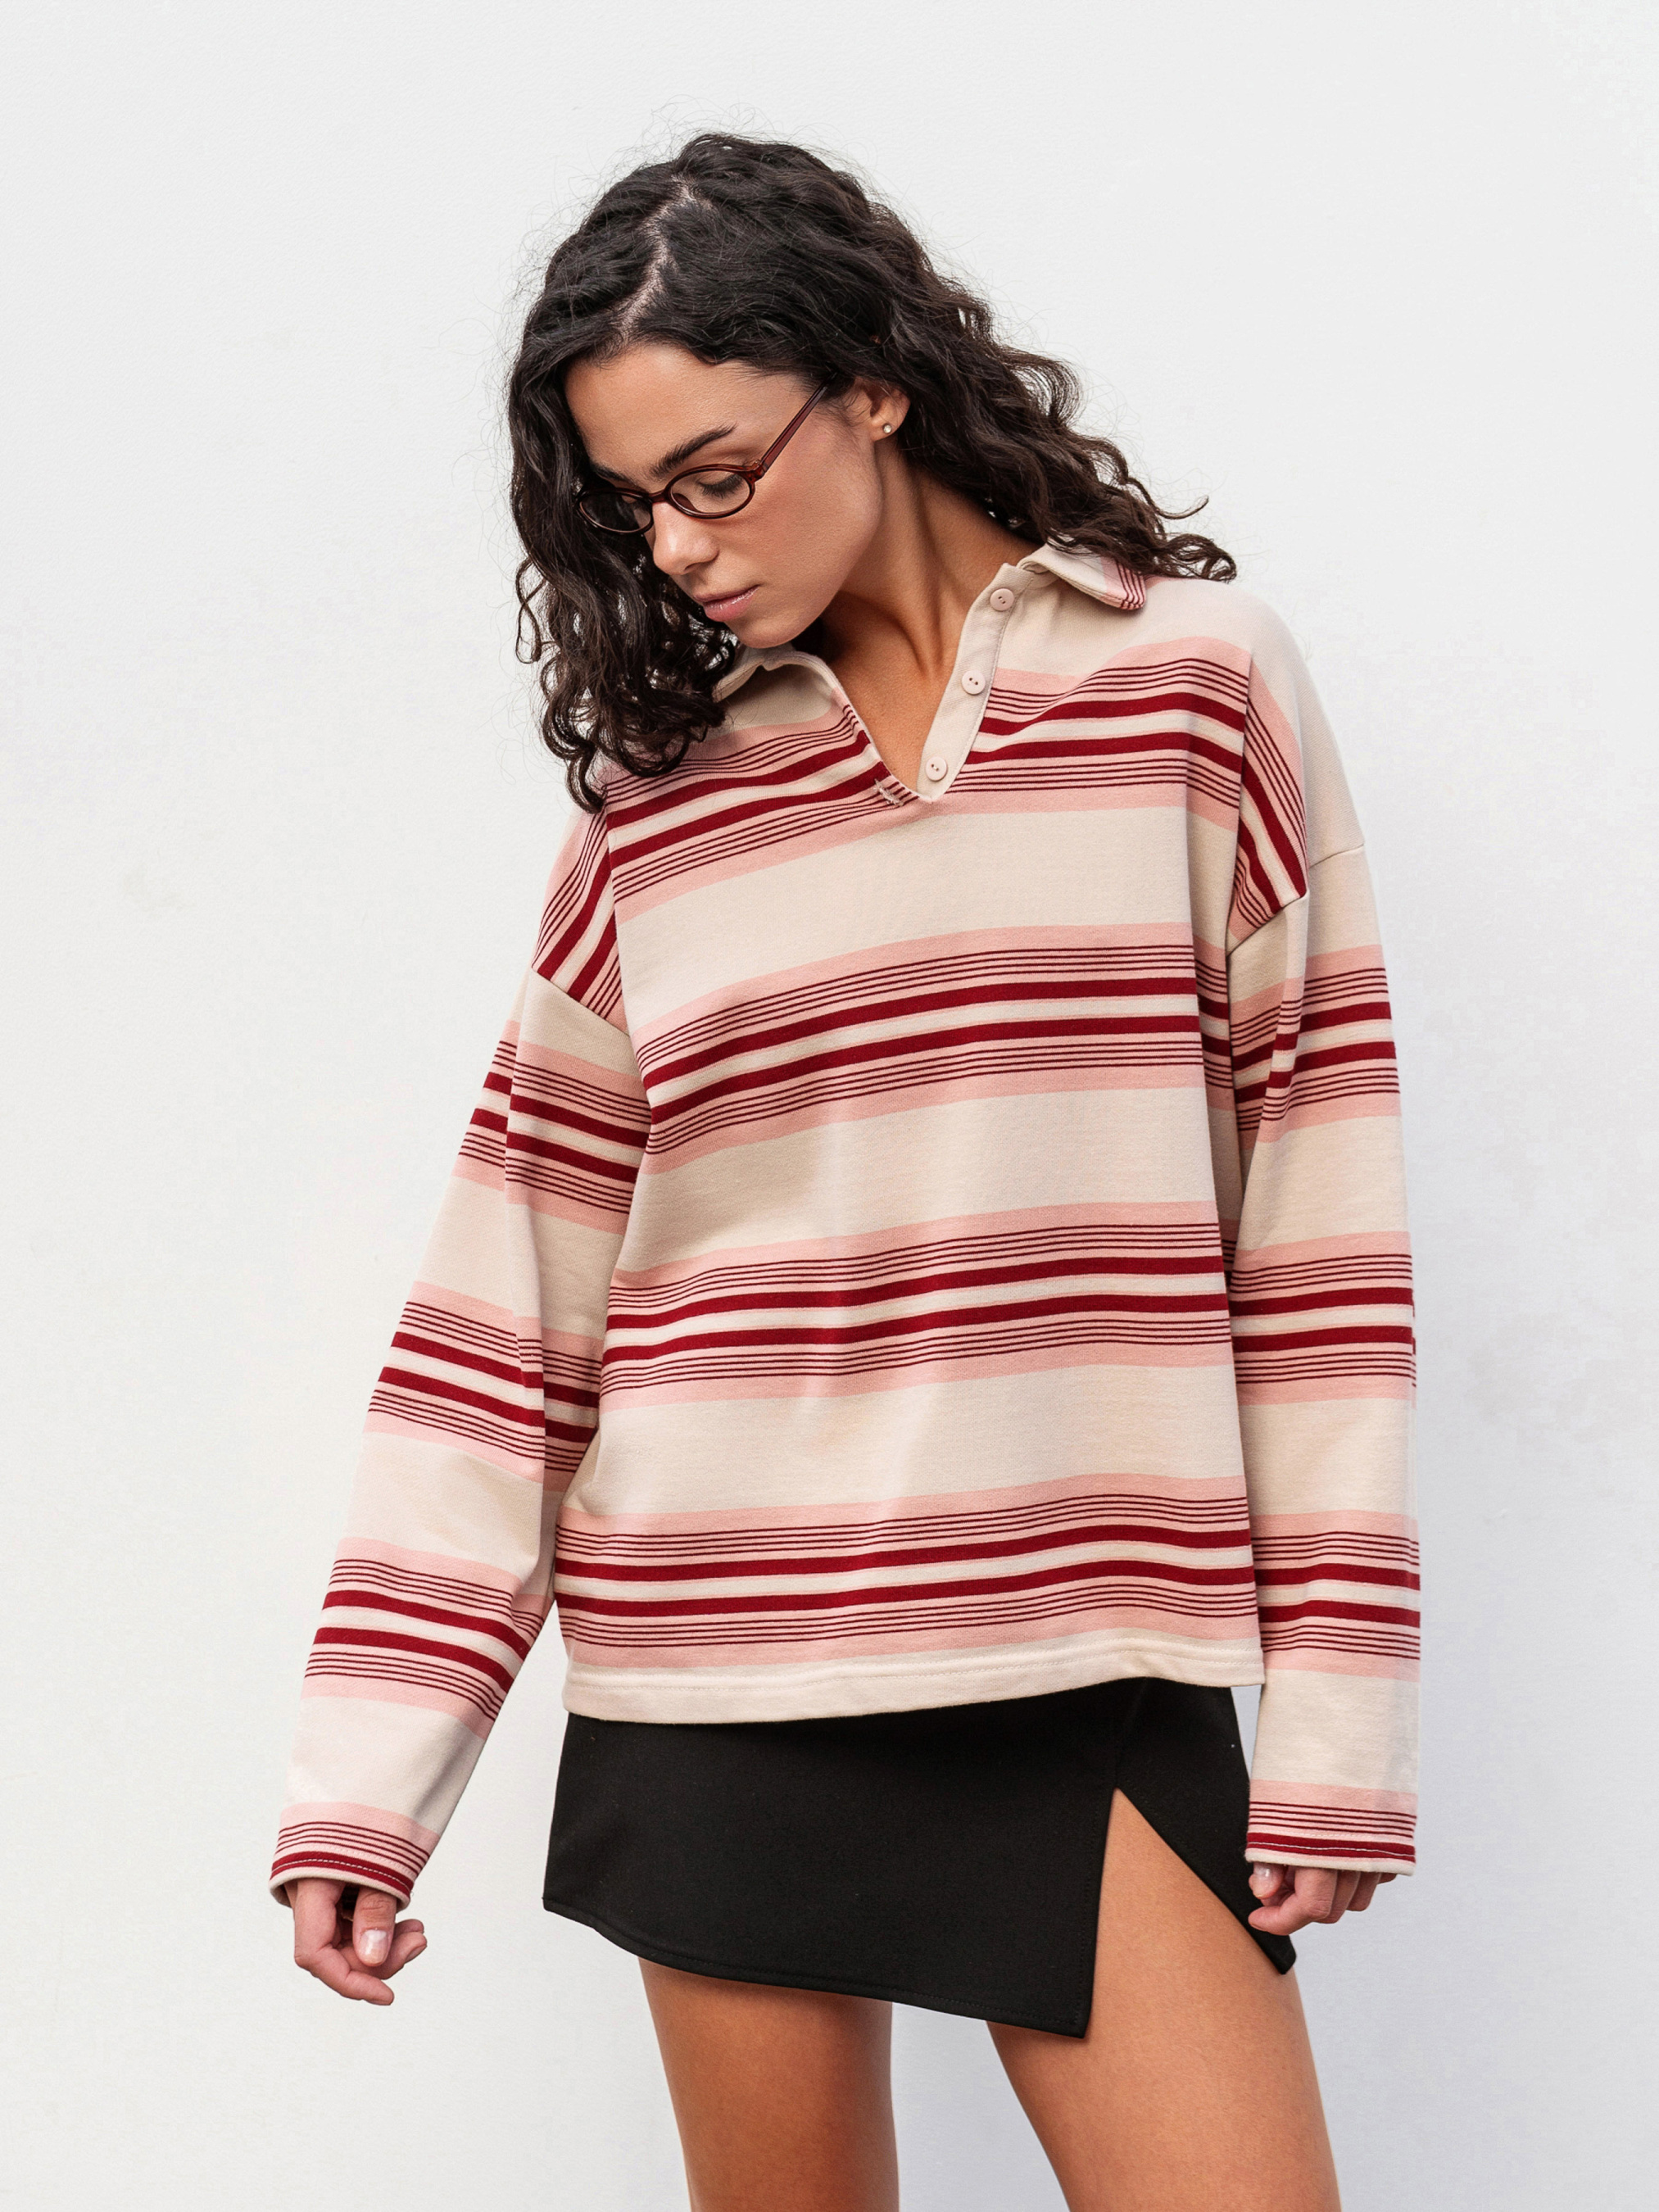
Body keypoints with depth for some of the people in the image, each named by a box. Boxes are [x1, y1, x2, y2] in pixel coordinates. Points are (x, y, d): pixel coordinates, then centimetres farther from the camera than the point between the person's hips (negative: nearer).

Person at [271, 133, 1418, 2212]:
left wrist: (1335, 1706, -4)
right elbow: (516, 1284, 4)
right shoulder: (656, 790, 7)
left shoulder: (1194, 675, 2)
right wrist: (364, 1767, -1)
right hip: (717, 1679, 2)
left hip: (1092, 1678, -1)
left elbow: (1313, 1204, -1)